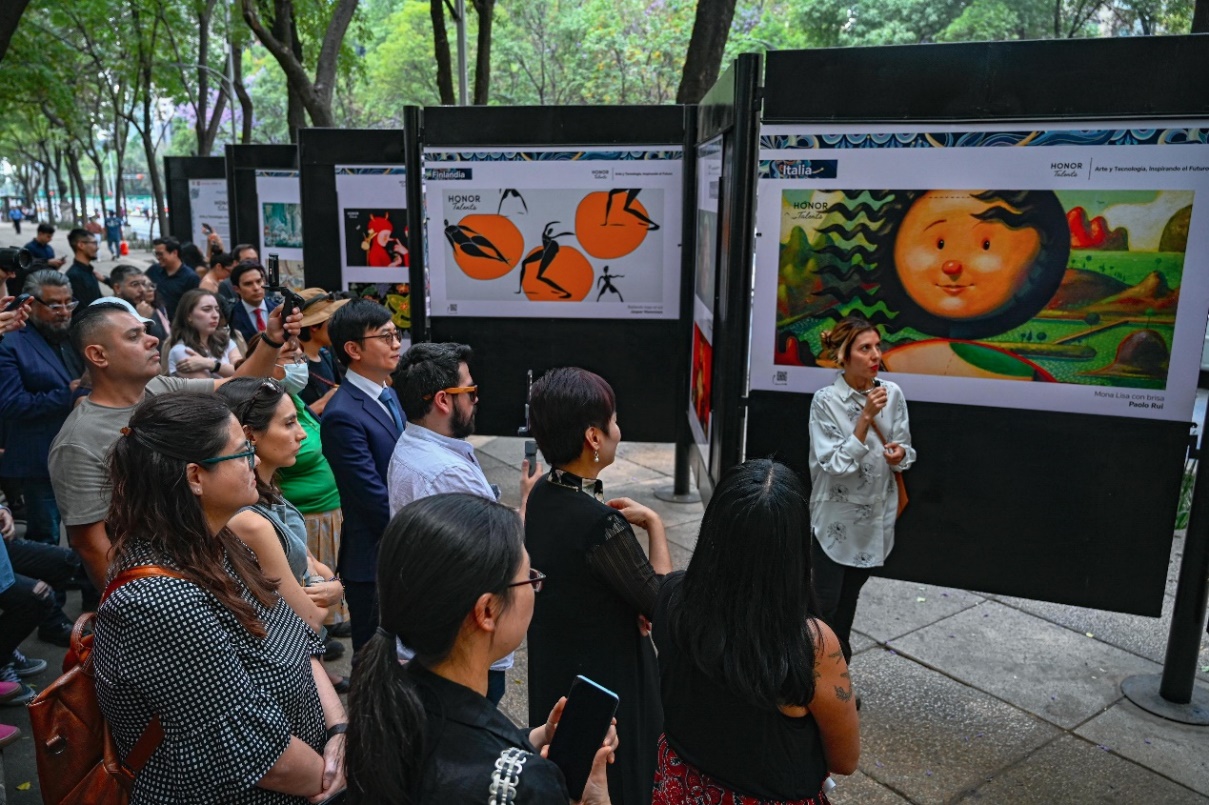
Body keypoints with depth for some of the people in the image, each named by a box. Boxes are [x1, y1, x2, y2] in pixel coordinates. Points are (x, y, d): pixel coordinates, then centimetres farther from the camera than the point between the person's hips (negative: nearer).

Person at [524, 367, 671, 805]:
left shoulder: (543, 493, -6)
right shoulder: (599, 521, -31)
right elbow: (661, 602, -18)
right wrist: (654, 524, -9)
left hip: (554, 665, 8)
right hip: (605, 674, -8)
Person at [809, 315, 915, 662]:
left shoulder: (892, 393, -3)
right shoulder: (826, 400, -16)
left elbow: (905, 450, 5)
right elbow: (835, 464, -20)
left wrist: (900, 454, -18)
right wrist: (865, 417, -25)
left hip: (874, 516, 5)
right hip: (835, 518, -5)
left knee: (849, 599, 20)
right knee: (826, 606, 2)